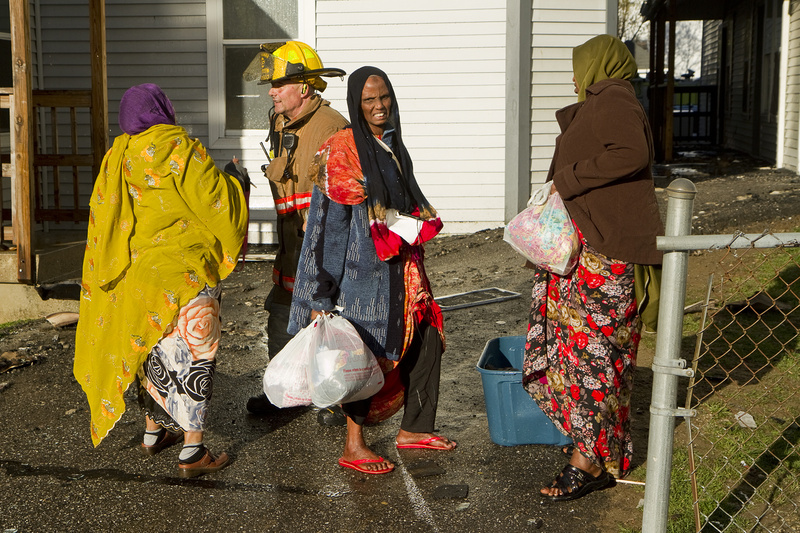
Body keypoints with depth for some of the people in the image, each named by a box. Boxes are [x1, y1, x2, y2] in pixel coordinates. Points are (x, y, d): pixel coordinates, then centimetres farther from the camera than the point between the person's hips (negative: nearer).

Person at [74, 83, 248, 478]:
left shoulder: (117, 158, 8)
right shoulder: (179, 148, -13)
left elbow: (104, 218, 12)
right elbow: (215, 201, -14)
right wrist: (234, 181, 7)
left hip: (136, 274, 7)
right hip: (183, 273, -7)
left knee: (153, 349, 20)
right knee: (192, 356, -1)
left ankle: (154, 431, 31)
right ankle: (193, 452, 0)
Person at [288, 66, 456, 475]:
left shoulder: (393, 147, 14)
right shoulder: (343, 151, -10)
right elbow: (329, 221, -14)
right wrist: (323, 295, -17)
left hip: (400, 269, 8)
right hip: (364, 269, -8)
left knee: (427, 340, 9)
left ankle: (413, 428, 24)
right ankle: (353, 447, 7)